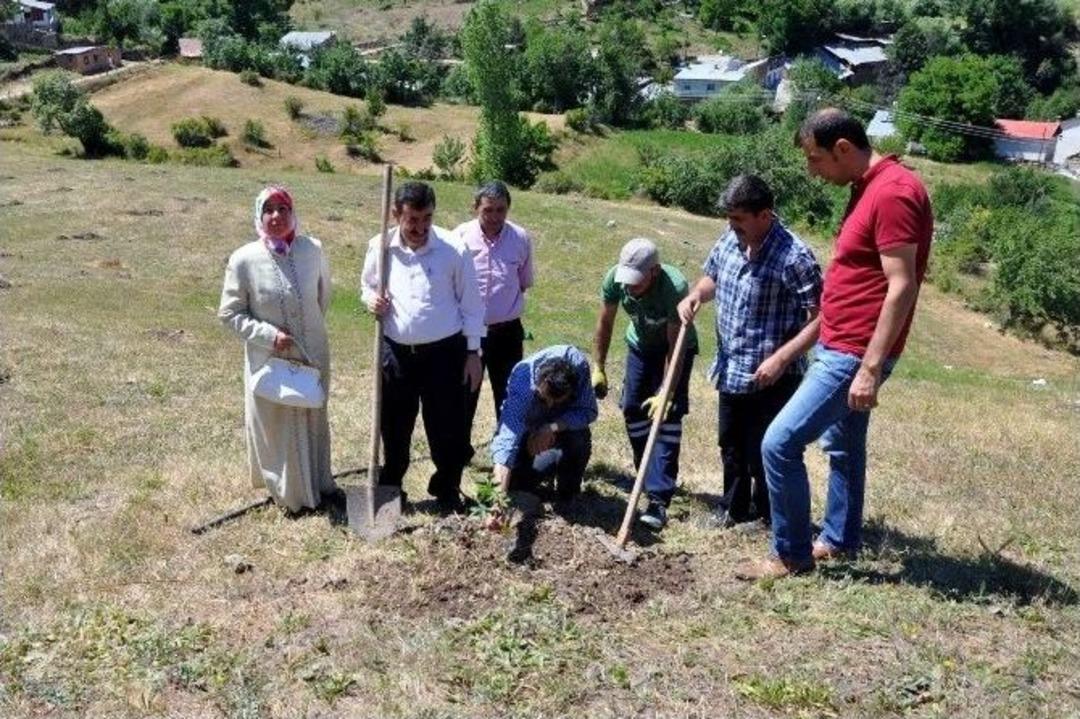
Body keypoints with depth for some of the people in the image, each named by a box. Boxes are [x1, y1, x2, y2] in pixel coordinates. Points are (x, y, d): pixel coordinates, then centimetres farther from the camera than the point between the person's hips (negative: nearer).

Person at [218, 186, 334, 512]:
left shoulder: (313, 250, -9)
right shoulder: (244, 259, -16)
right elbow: (229, 313, -8)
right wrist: (269, 335, -19)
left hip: (312, 355, 3)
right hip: (269, 360, -3)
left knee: (312, 420, 20)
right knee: (275, 426, 11)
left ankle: (316, 483, 41)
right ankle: (286, 490, 32)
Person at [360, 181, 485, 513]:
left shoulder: (453, 249, -11)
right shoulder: (380, 247, -4)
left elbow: (471, 303, -4)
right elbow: (367, 286, 14)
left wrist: (473, 352, -4)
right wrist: (371, 298, -10)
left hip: (444, 352, -2)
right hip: (396, 352, 2)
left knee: (447, 427, 6)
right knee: (394, 427, 13)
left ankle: (447, 490, 26)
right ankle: (389, 489, 32)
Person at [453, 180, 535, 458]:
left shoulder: (521, 238, -8)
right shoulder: (461, 237, -13)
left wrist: (503, 304, 1)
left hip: (507, 331, 1)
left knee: (509, 395, 12)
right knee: (464, 394, 11)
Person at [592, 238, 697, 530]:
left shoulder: (675, 287, -39)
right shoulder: (615, 279, -26)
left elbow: (675, 346, -33)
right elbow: (605, 324, -9)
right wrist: (597, 368, -9)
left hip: (676, 347, -5)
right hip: (640, 345, 5)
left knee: (668, 416, -14)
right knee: (632, 408, 6)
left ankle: (659, 498, -18)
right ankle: (652, 478, 26)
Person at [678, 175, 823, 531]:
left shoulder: (793, 257, -23)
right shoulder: (729, 240, -1)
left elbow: (820, 318, -22)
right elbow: (712, 277, 19)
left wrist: (781, 358, -28)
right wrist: (695, 294, -4)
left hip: (770, 379, -7)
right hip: (731, 372, 8)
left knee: (763, 454, 6)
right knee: (731, 447, 22)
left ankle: (767, 520, 27)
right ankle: (734, 511, 41)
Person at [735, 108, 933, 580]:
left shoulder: (894, 192, -21)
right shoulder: (869, 187, 11)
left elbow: (902, 287, -24)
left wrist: (871, 367, -25)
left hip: (853, 355, -11)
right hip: (841, 347, 11)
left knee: (779, 444, -9)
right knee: (842, 444, 21)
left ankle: (792, 554, 4)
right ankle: (839, 539, 36)